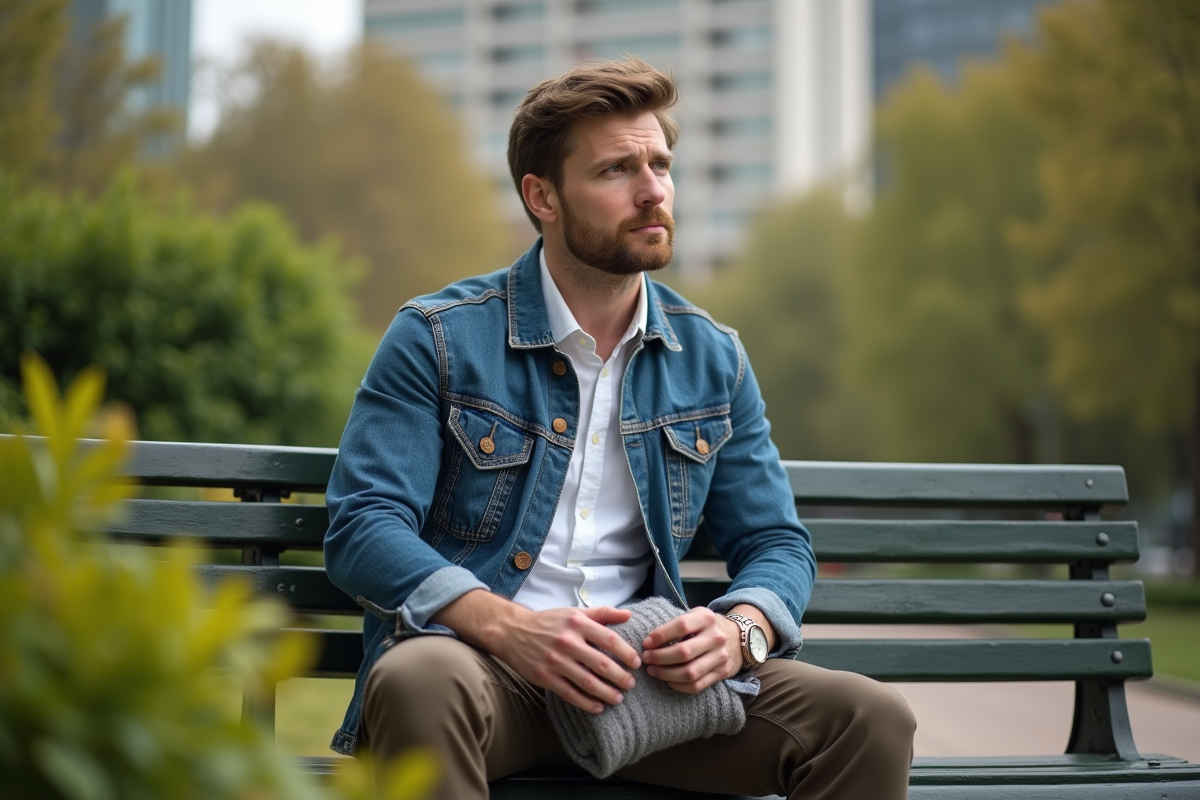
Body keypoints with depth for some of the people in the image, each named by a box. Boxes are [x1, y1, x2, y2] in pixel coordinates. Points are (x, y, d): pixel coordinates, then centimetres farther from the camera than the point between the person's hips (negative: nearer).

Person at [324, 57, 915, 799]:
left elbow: (776, 542, 14)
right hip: (482, 663, -3)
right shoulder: (437, 338, -1)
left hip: (645, 677, 4)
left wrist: (740, 631, -11)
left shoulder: (713, 358, 12)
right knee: (419, 682, -39)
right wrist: (507, 627, -26)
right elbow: (363, 526, -9)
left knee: (872, 719, -19)